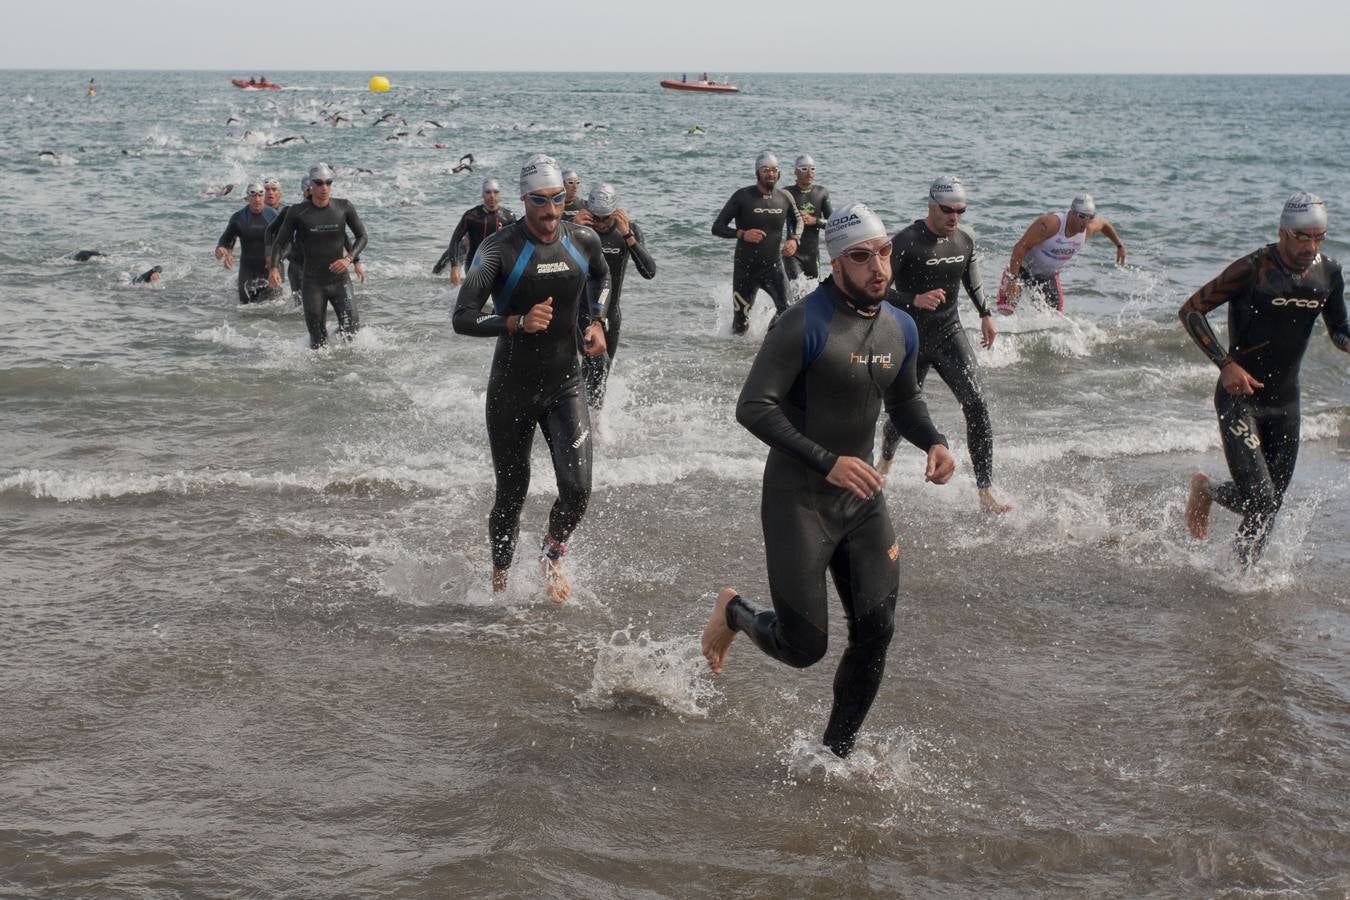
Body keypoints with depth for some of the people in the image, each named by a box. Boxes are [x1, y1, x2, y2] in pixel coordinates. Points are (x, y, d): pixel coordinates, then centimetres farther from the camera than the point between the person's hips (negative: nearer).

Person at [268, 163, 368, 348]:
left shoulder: (344, 207, -3)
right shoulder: (297, 212, -6)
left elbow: (362, 237, 4)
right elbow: (280, 242, -3)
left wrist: (349, 259, -14)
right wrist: (274, 268, -21)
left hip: (340, 280, 1)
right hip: (312, 282, -1)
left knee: (352, 328, -10)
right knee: (318, 342, 1)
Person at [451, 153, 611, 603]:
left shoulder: (584, 241, -2)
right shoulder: (500, 249, -15)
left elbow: (601, 277, 24)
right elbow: (462, 319, -19)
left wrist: (595, 321, 8)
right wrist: (518, 322, -31)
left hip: (565, 385, 3)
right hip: (512, 391, -3)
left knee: (577, 489, -11)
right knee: (511, 495, 7)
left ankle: (552, 553, 21)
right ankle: (499, 581, 32)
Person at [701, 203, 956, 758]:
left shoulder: (901, 328, 6)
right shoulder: (805, 325, -18)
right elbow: (753, 408, -22)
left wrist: (932, 442, 1)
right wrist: (827, 462, -28)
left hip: (862, 501, 6)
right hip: (797, 501, -6)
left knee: (875, 634, -1)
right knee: (804, 648, -3)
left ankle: (838, 753, 16)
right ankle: (734, 613, 30)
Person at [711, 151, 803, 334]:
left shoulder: (784, 197, 1)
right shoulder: (743, 196, -8)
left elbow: (797, 220, 21)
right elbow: (717, 227, -7)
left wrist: (794, 239, 0)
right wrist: (742, 234, -23)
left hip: (773, 265, 2)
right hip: (745, 268, -2)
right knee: (741, 324, 5)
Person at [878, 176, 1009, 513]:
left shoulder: (965, 238, -1)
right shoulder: (906, 242, -19)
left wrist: (985, 314, 17)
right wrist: (916, 301, -33)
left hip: (950, 334, 4)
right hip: (912, 340, -4)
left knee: (976, 405, -12)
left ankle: (986, 493, -12)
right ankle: (885, 462, 45)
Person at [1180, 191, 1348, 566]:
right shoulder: (1253, 269, -17)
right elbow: (1190, 311, -13)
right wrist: (1226, 364, -23)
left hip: (1285, 400, 6)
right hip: (1239, 396, -6)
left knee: (1272, 503, 8)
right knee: (1259, 500, -14)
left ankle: (1240, 569, 32)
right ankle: (1206, 488, 17)